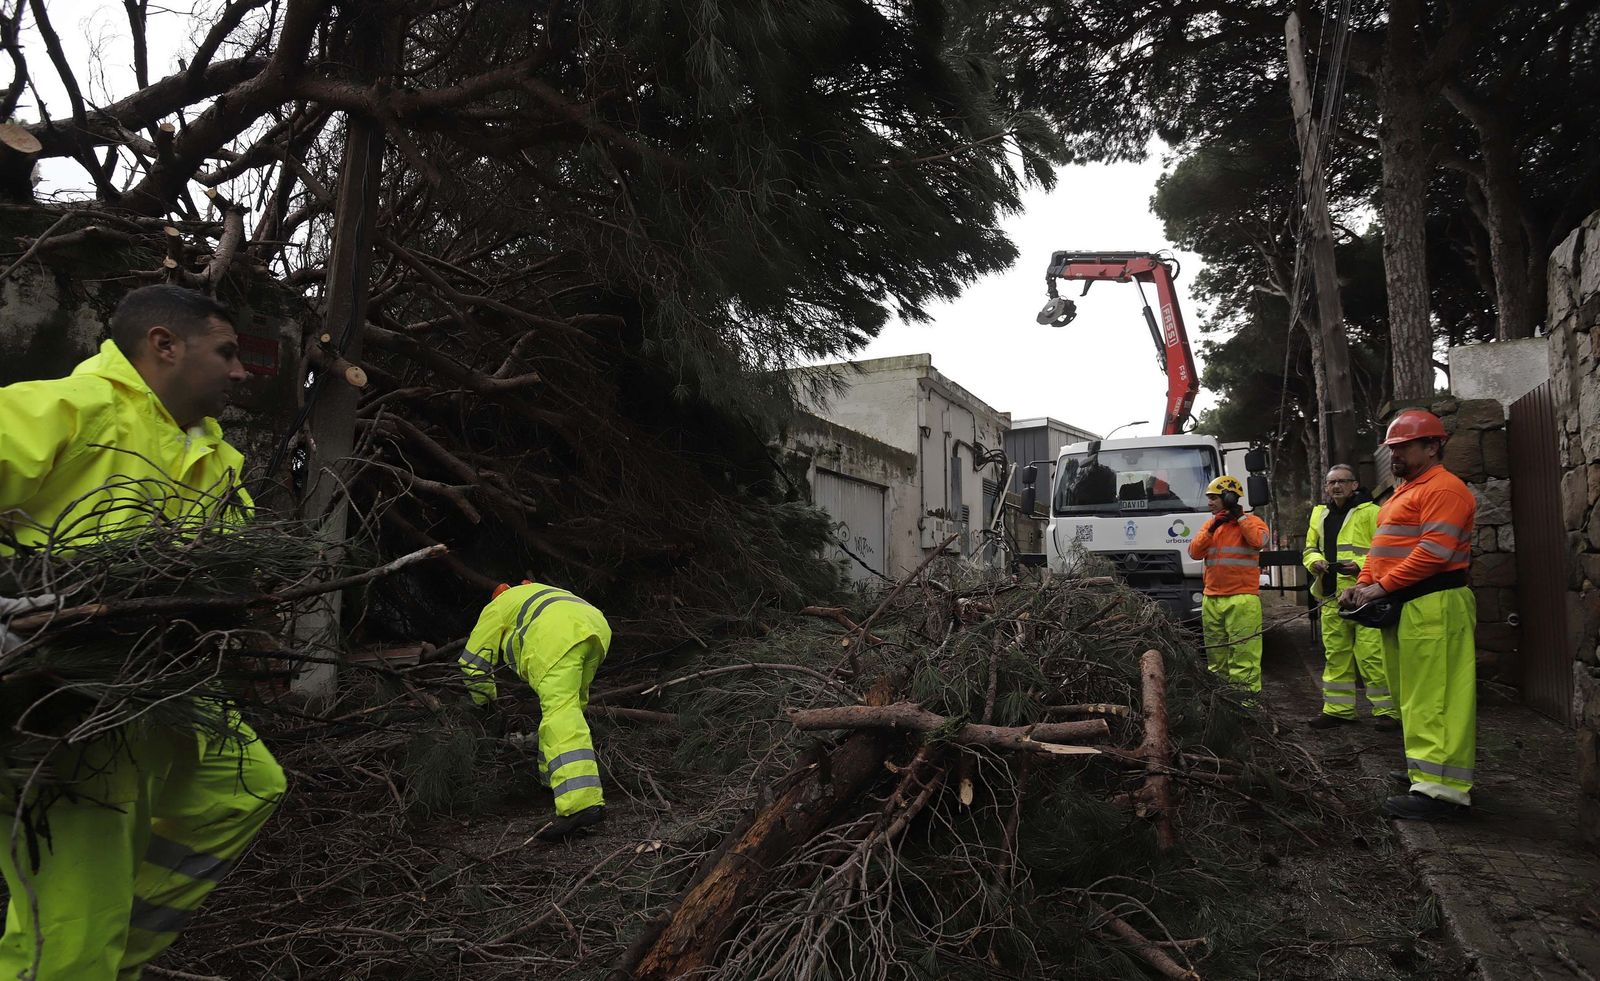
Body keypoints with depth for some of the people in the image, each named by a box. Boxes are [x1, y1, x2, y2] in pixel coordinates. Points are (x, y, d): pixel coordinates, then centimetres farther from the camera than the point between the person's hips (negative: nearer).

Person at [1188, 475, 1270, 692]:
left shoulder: (1252, 522, 3)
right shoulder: (1210, 524, 19)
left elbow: (1258, 541, -20)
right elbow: (1194, 552, 8)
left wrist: (1239, 516, -12)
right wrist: (1211, 529, -3)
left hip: (1242, 599, -6)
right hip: (1211, 599, 6)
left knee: (1243, 655, -11)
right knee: (1216, 657, 9)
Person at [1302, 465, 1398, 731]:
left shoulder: (1371, 512, -3)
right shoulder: (1319, 515, 16)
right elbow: (1310, 549, 24)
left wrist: (1360, 565, -20)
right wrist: (1315, 562, 3)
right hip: (1331, 598, 6)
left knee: (1372, 656, -7)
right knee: (1335, 656, 11)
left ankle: (1387, 710, 3)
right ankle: (1338, 709, 20)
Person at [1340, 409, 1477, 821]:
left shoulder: (1444, 489, -9)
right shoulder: (1404, 493, 24)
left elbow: (1434, 551, -19)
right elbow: (1383, 546, 23)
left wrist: (1382, 586, -18)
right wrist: (1363, 584, 7)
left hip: (1434, 606, -10)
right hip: (1402, 606, 10)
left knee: (1434, 698, -11)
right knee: (1413, 696, 13)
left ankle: (1441, 789, -10)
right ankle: (1426, 771, 21)